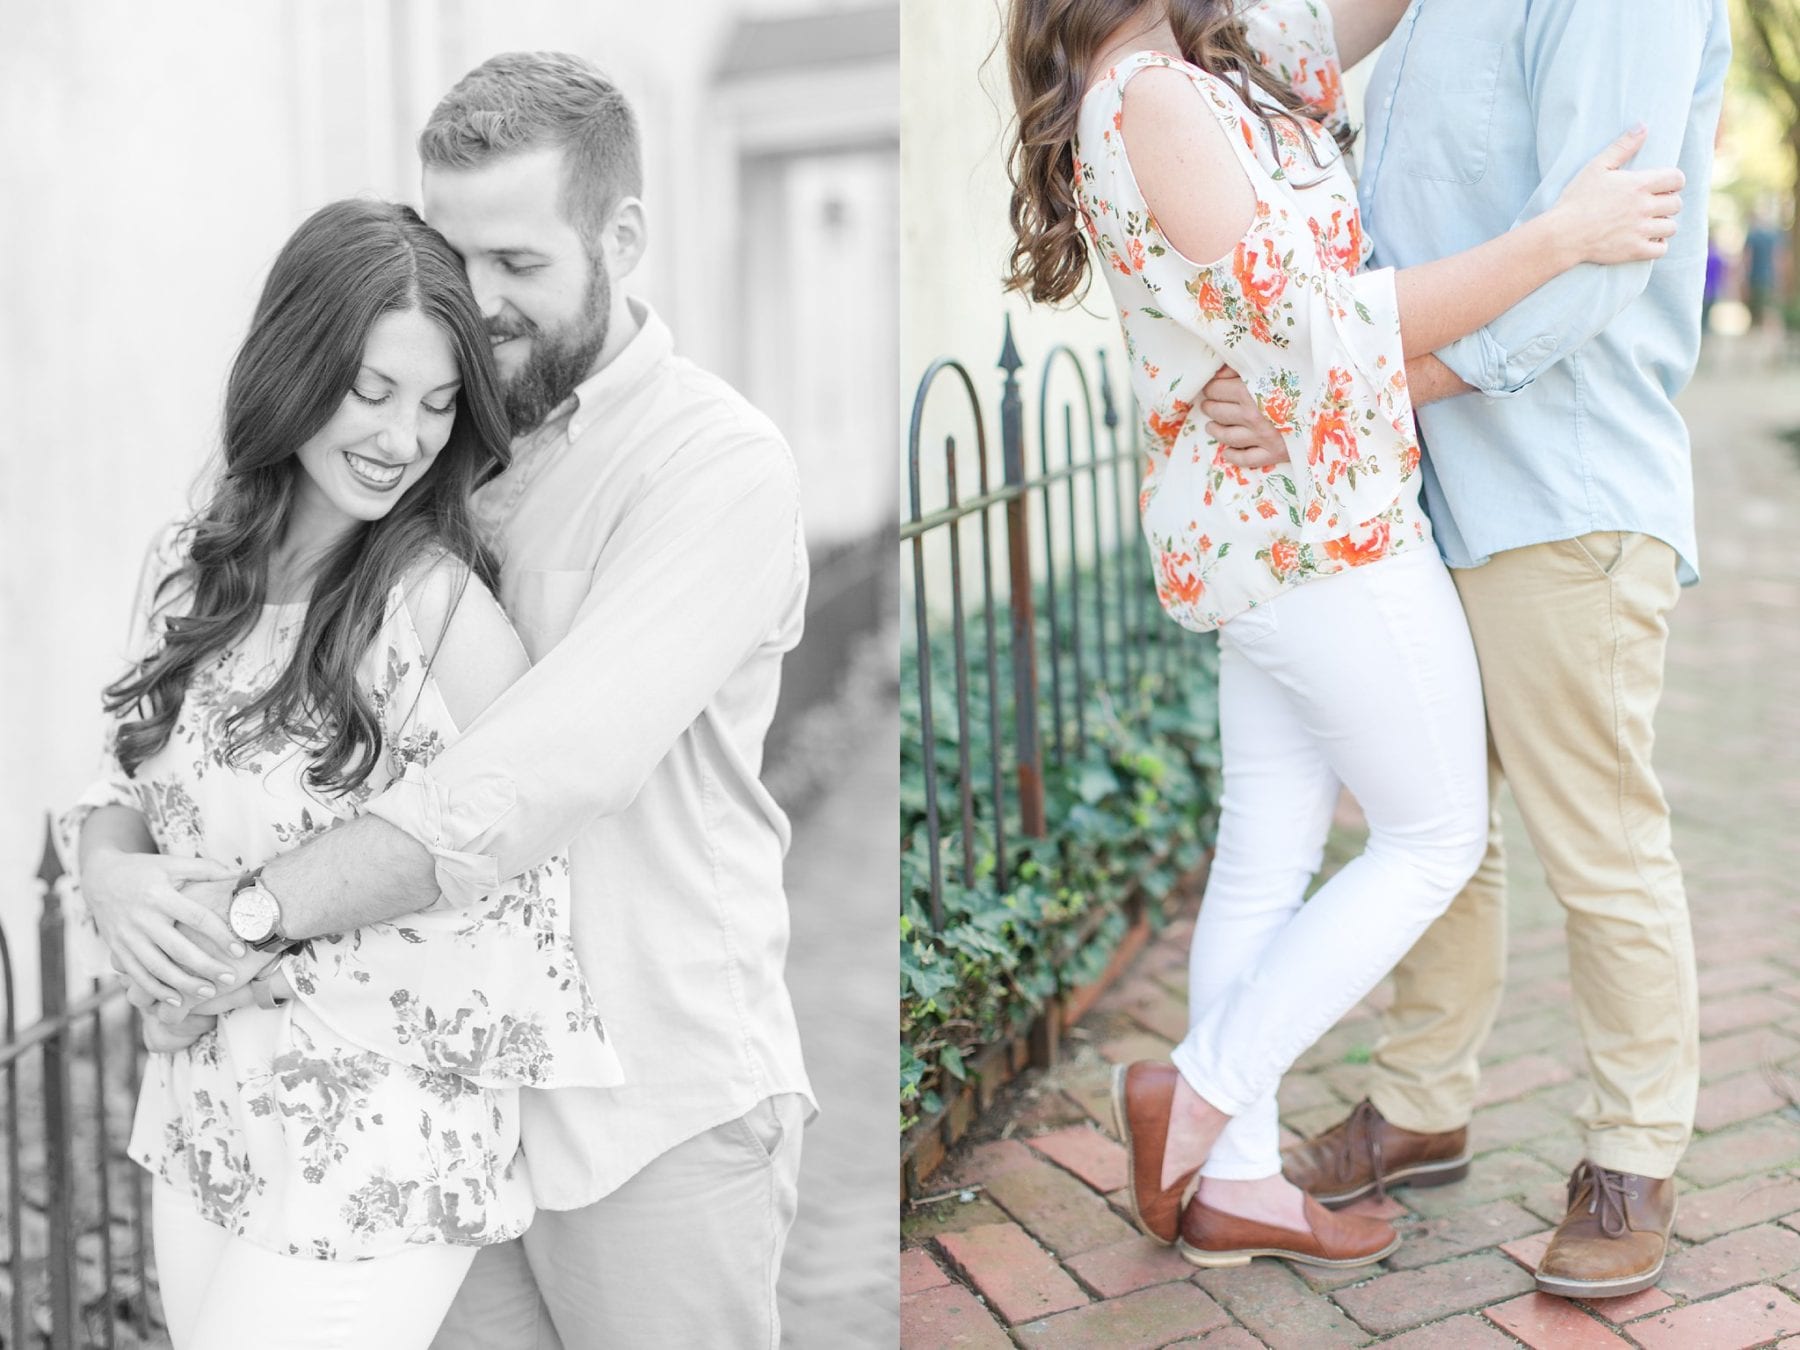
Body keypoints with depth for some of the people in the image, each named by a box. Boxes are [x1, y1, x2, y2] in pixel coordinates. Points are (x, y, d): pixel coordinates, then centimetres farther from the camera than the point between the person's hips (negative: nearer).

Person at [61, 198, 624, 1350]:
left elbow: (508, 909, -15)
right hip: (202, 1123, 6)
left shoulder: (435, 600, -17)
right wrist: (110, 874, -11)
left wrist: (265, 951, -16)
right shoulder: (189, 568, 0)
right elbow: (125, 782, 8)